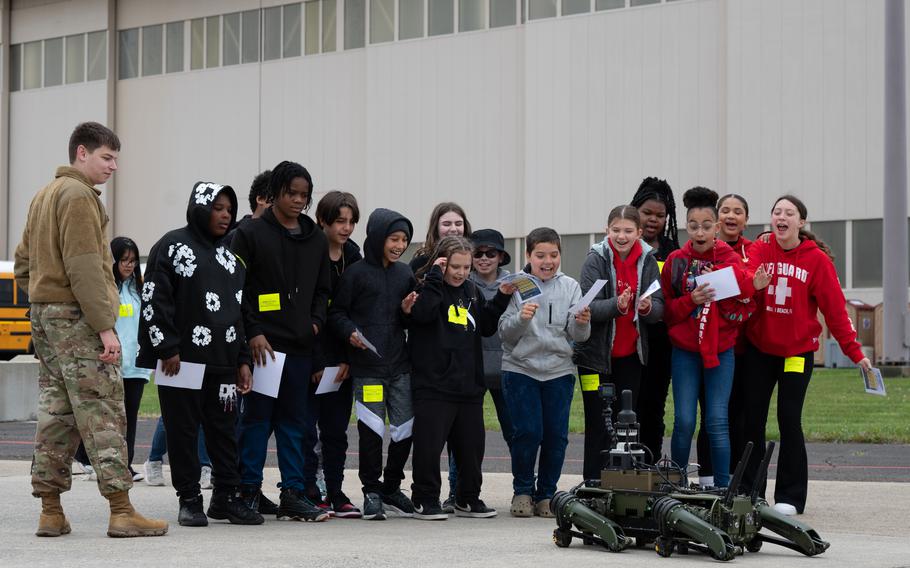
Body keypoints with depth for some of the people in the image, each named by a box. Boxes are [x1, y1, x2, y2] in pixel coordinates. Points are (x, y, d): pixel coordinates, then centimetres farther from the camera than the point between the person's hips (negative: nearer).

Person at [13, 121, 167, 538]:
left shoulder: (44, 196, 20)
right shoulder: (78, 196, -11)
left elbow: (23, 264, 24)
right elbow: (84, 268, -19)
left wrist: (43, 300, 18)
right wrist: (105, 327, -19)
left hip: (44, 316, 10)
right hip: (77, 317, -10)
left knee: (55, 413, 9)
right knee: (102, 413, -9)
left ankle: (50, 512, 9)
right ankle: (121, 511, -10)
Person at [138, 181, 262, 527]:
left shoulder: (231, 255, 18)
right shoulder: (173, 246, -1)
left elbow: (240, 310, 21)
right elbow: (154, 300, -7)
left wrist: (242, 360, 15)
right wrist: (167, 349, -13)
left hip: (223, 362, 6)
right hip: (181, 360, -6)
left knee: (224, 430, 6)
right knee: (183, 431, -1)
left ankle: (226, 497, 13)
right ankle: (189, 500, 5)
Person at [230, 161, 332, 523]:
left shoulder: (316, 239, 15)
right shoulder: (251, 234, -1)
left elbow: (322, 289, 23)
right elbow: (237, 289, -5)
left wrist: (316, 322, 6)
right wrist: (253, 332, -12)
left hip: (300, 345, 5)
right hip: (262, 343, -5)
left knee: (293, 421, 6)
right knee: (257, 417, -2)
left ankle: (293, 494, 7)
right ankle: (249, 491, 4)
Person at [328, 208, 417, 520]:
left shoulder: (405, 274, 14)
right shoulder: (356, 273, -2)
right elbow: (336, 312, -1)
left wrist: (408, 312, 0)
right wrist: (351, 332, -18)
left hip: (400, 365, 5)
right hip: (367, 366, -5)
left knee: (405, 429, 5)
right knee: (371, 430, -6)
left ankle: (392, 487, 22)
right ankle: (372, 491, 7)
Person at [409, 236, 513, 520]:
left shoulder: (471, 290, 16)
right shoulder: (426, 286, -4)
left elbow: (487, 327, 18)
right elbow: (422, 313, -25)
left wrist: (501, 298, 7)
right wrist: (435, 276, -19)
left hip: (469, 384, 6)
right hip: (433, 384, -6)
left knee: (471, 444, 12)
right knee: (429, 444, -4)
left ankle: (468, 499, 24)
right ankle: (425, 501, 7)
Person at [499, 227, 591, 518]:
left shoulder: (570, 287, 5)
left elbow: (577, 336, 2)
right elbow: (504, 332, -3)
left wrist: (582, 323, -20)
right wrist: (521, 318, -22)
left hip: (559, 370, 2)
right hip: (520, 367, -2)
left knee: (556, 434, 0)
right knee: (528, 432, -8)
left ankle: (546, 494, 14)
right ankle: (522, 491, 10)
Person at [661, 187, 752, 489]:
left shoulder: (732, 260, 1)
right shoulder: (675, 261, 2)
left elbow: (745, 309, 2)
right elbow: (666, 311, 3)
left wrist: (723, 302, -17)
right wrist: (691, 300, -15)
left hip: (721, 350, 0)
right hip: (685, 352, 0)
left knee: (717, 421, -3)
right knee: (684, 421, -3)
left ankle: (723, 489, 3)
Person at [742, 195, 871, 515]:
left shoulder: (817, 260, -6)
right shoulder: (759, 251, -1)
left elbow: (834, 308, -6)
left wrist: (854, 352, -9)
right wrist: (754, 286, -35)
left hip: (797, 350, -2)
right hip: (759, 348, 2)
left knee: (789, 419, -3)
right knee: (753, 419, 6)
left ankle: (790, 497, 5)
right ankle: (748, 492, 16)